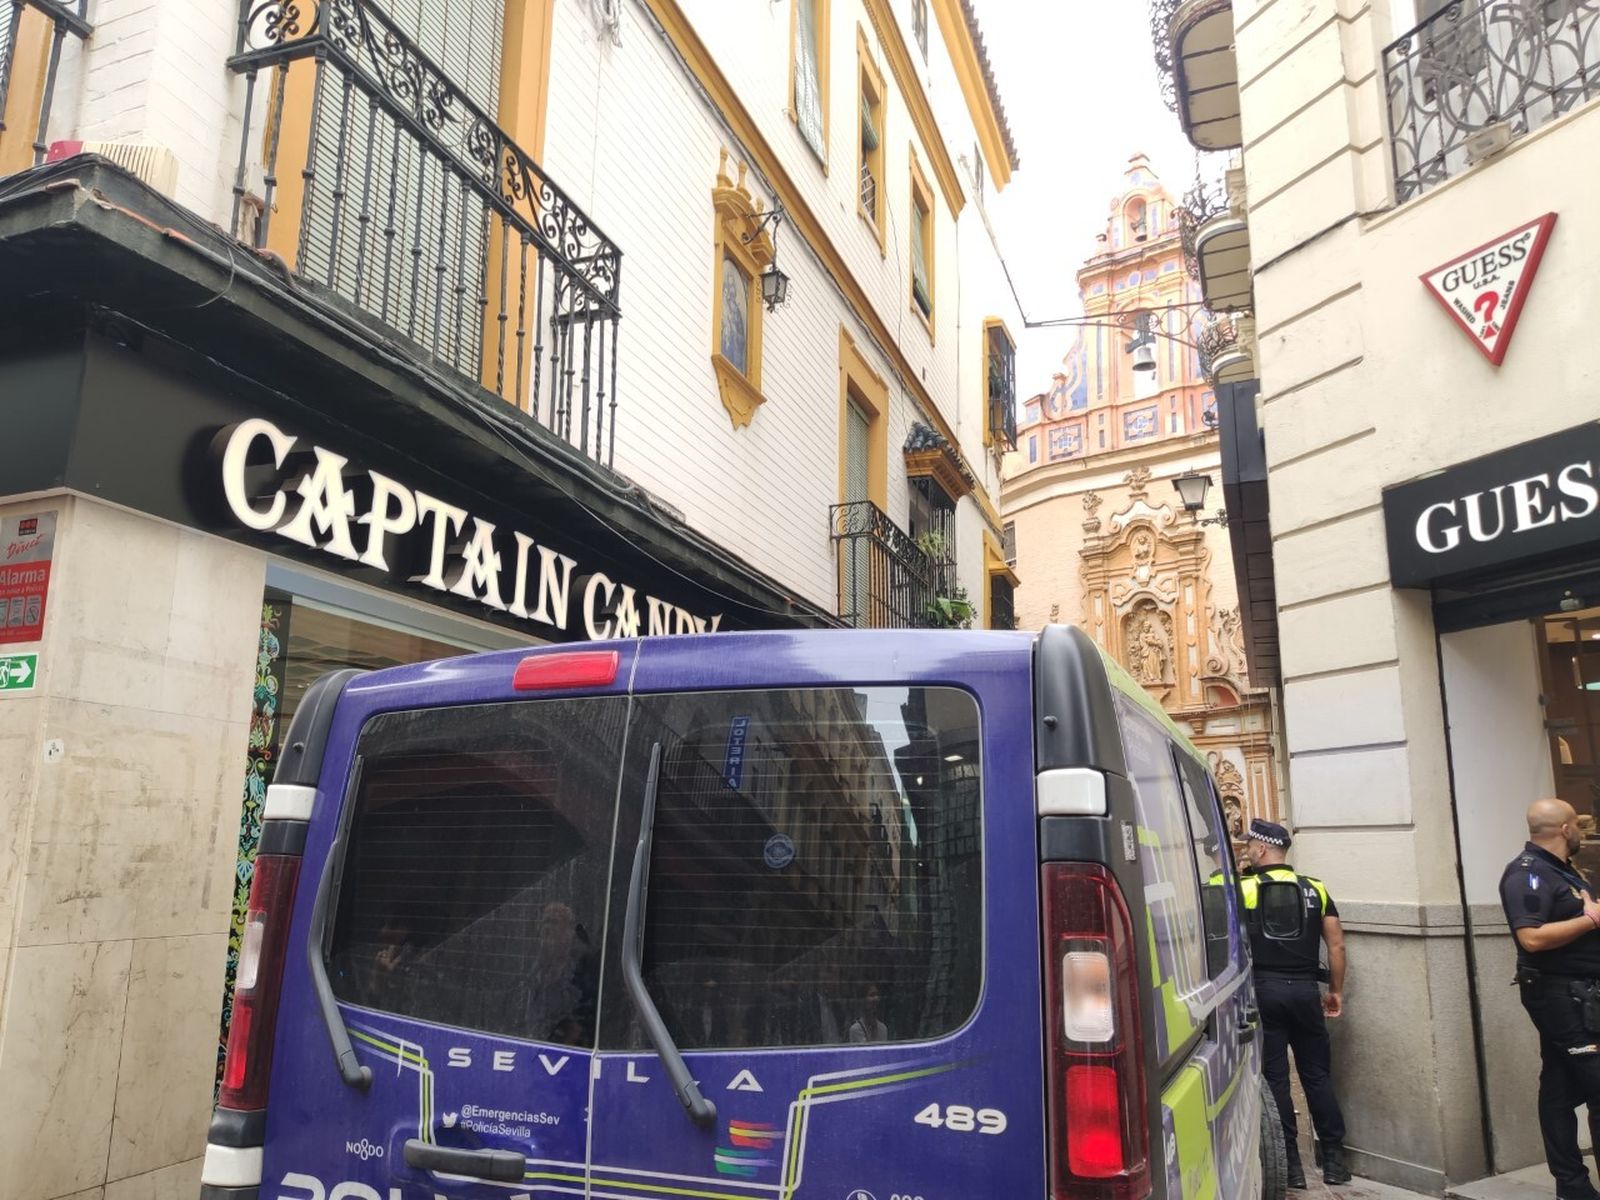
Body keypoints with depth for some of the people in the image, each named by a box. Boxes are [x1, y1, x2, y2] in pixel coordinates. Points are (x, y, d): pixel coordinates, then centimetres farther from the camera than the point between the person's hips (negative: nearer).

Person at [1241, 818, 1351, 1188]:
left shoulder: (1242, 889, -3)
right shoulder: (1315, 890, 6)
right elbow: (1337, 944, 4)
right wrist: (1336, 990, 12)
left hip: (1264, 990, -3)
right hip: (1305, 990, 3)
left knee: (1275, 1077, 4)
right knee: (1317, 1075, 13)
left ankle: (1291, 1165, 7)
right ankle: (1334, 1160, 17)